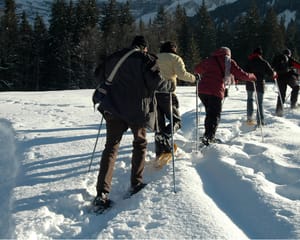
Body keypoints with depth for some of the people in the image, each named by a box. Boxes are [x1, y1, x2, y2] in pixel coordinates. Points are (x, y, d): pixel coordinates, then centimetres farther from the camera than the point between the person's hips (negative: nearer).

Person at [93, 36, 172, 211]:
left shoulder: (115, 58, 12)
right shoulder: (146, 59, -4)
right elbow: (156, 82, -14)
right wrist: (170, 85, 5)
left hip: (114, 109, 3)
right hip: (137, 110, -3)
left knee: (111, 146, 2)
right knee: (140, 144, 19)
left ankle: (102, 192, -10)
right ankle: (136, 183, 17)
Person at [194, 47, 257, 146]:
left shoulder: (210, 59, 18)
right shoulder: (229, 62, 8)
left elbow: (197, 69, 28)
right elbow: (243, 75, 8)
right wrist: (252, 76, 27)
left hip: (202, 89, 5)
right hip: (215, 91, -5)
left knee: (209, 113, 19)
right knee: (215, 115, 1)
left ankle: (209, 136, 24)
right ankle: (208, 136, -16)